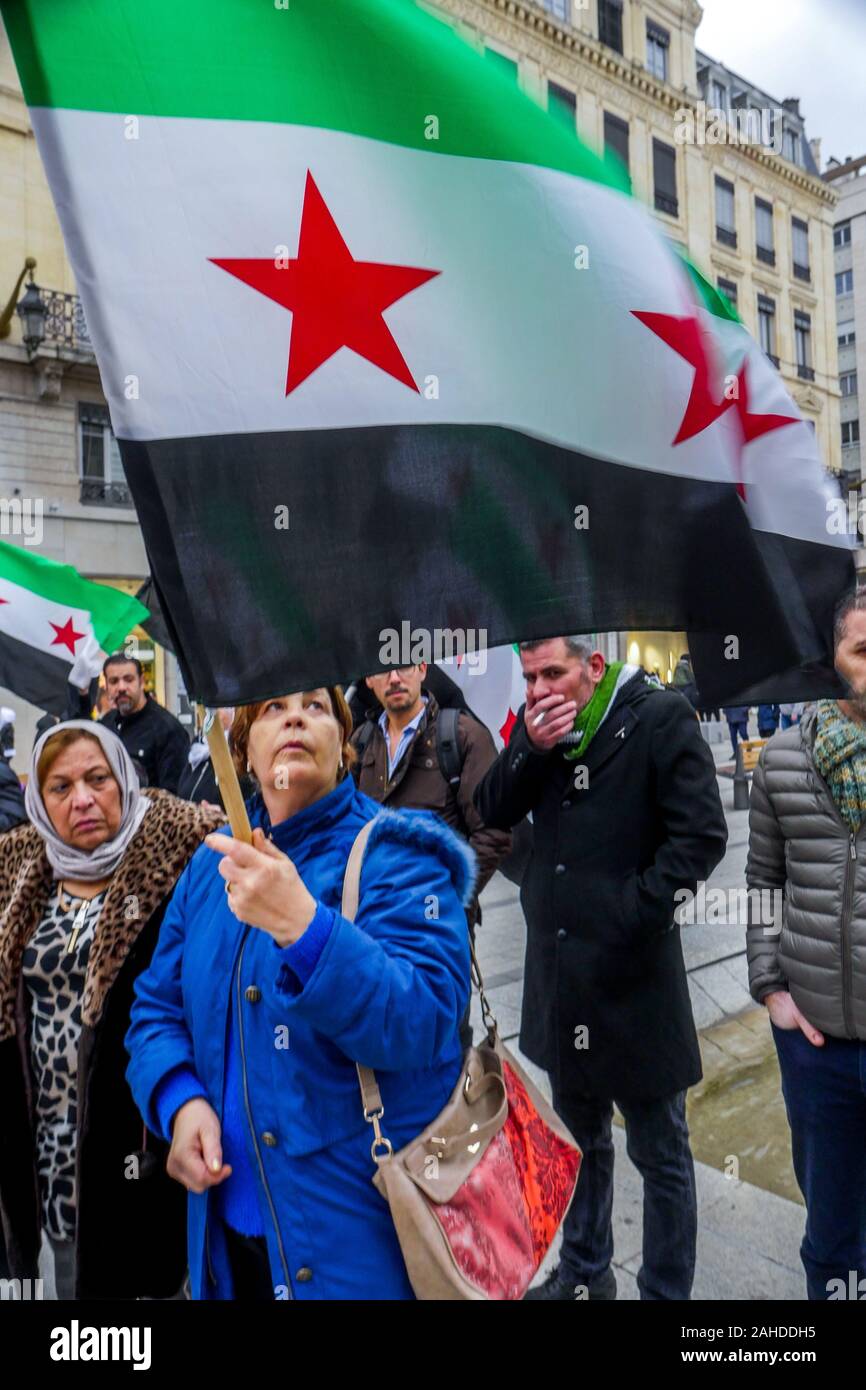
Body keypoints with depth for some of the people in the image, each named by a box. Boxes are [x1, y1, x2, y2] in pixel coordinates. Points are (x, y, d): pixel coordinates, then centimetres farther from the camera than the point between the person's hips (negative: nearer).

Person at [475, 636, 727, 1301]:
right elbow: (492, 811, 3)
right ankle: (585, 1272, 46)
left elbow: (702, 835, -15)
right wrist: (531, 749, -13)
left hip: (632, 972, -6)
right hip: (559, 969, 6)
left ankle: (666, 1290, 34)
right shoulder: (536, 722, 3)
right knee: (580, 1135, 25)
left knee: (660, 1152, 12)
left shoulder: (661, 716, -13)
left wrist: (635, 914, -16)